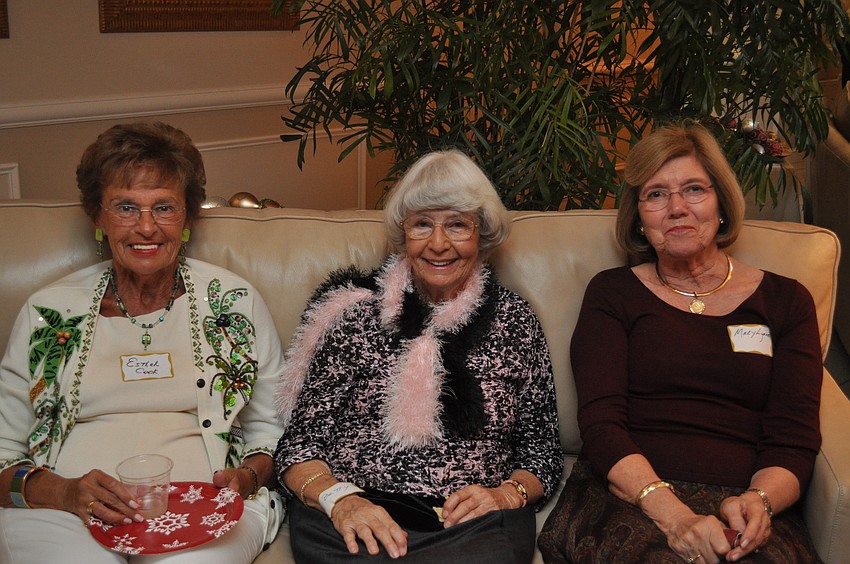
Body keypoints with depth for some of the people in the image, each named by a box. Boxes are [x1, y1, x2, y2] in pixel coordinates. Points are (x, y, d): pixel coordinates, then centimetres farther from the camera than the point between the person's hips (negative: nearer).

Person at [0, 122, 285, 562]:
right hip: (61, 509, 0)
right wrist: (62, 492, -12)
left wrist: (247, 476, -7)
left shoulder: (233, 300, 12)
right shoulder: (49, 311, 11)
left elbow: (271, 427, 16)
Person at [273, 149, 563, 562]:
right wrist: (338, 498, -13)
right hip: (351, 518, -1)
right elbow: (299, 442, 6)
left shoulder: (513, 319, 13)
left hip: (473, 523, 1)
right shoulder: (355, 314, 9)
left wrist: (508, 493, -5)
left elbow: (542, 449, 15)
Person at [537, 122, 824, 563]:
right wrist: (672, 513, -18)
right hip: (629, 499, -1)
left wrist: (758, 502, -15)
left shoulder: (786, 301, 16)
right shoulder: (613, 293, 12)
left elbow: (794, 441, 7)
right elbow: (600, 422, -2)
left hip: (744, 507, 2)